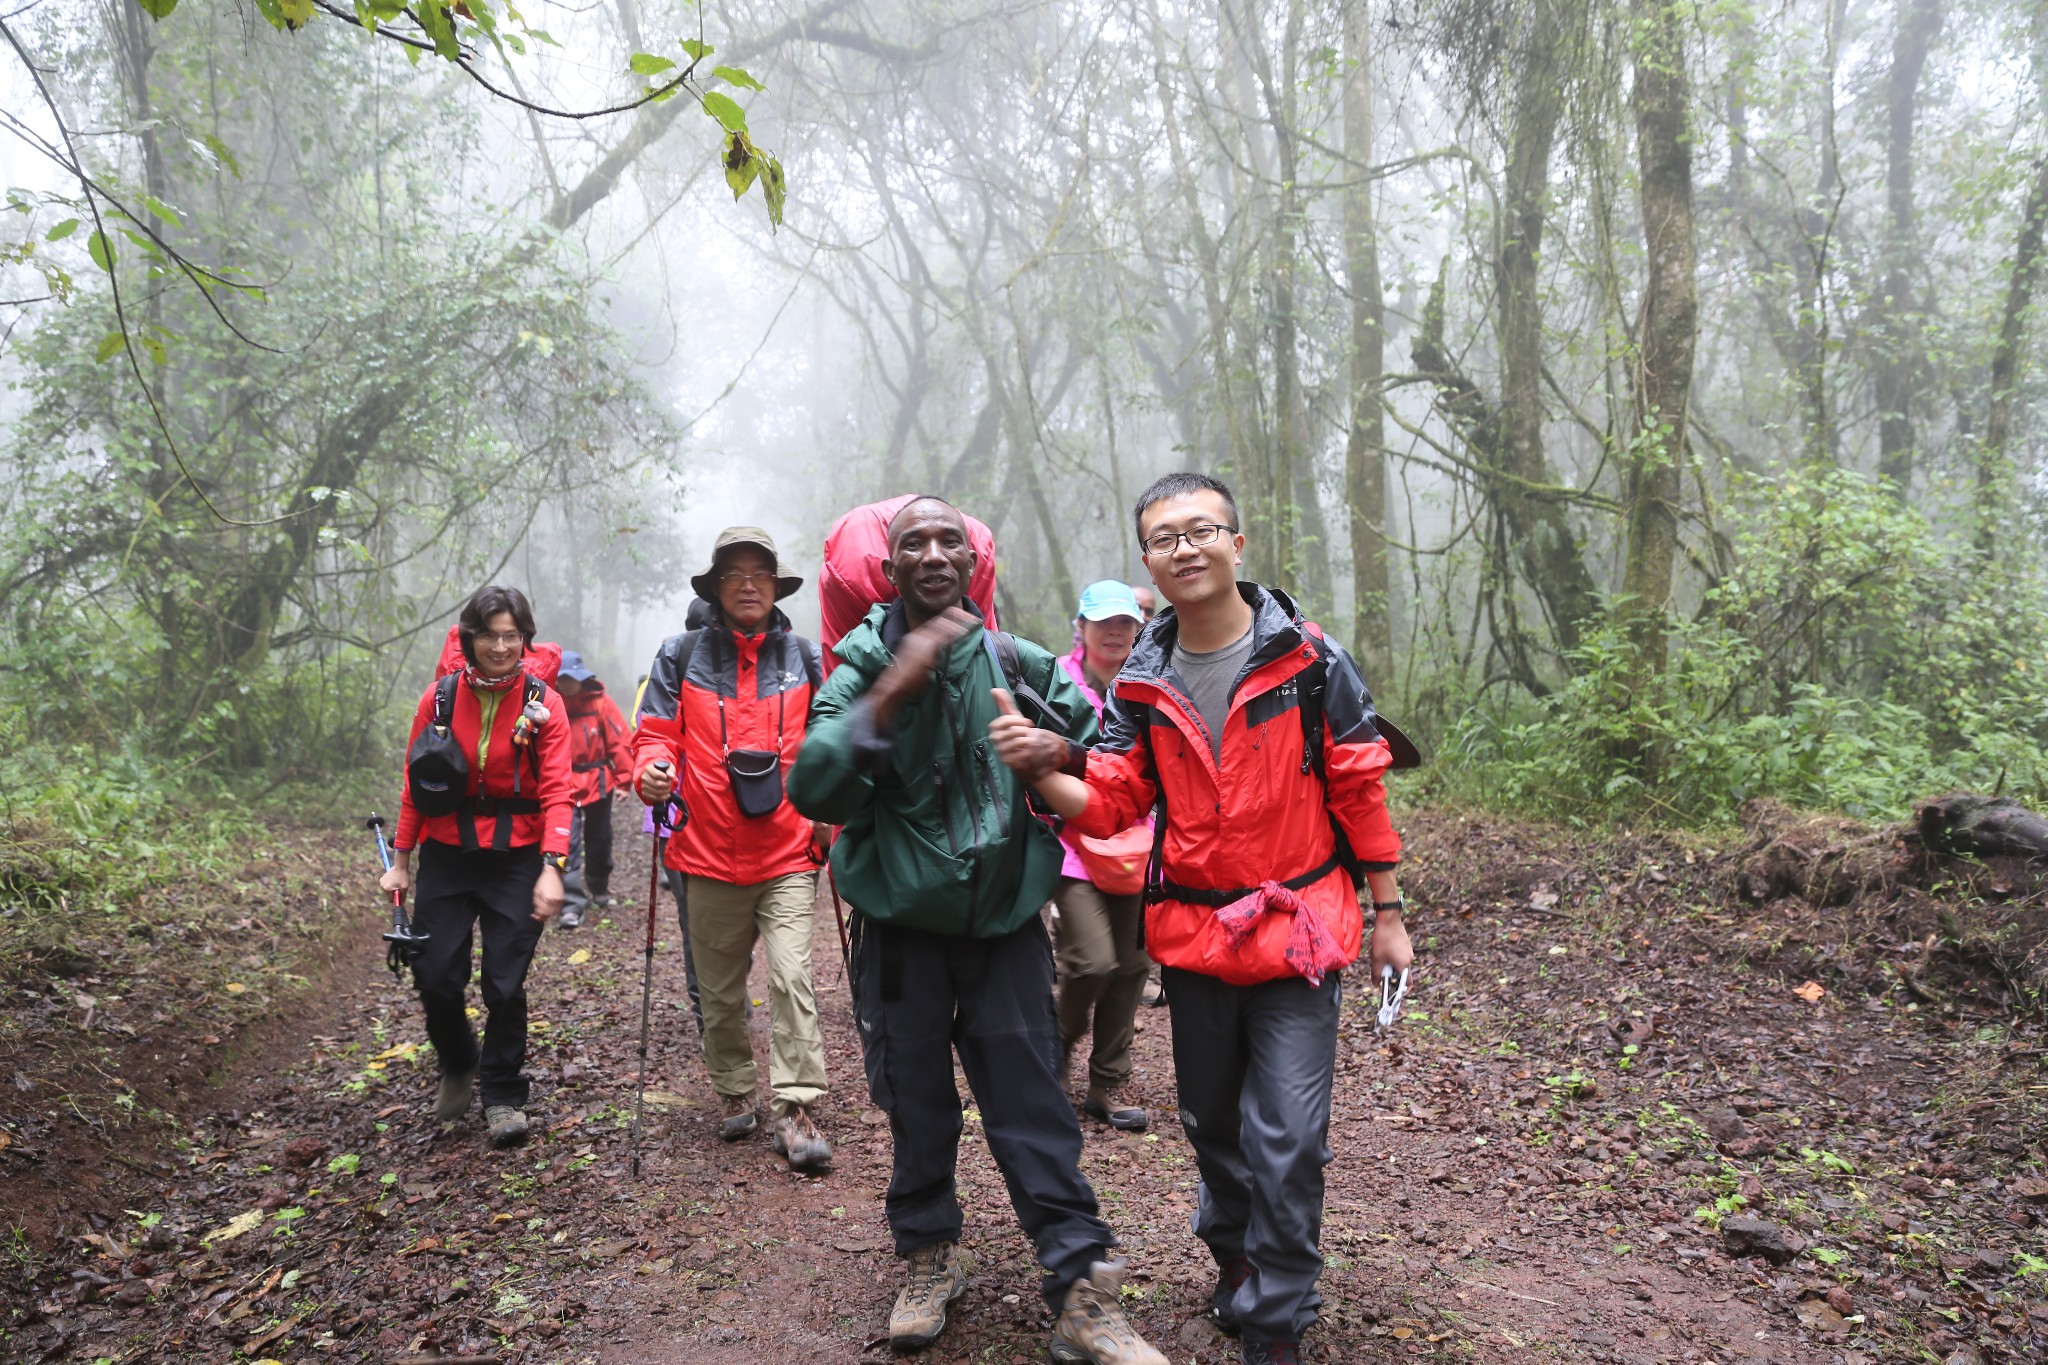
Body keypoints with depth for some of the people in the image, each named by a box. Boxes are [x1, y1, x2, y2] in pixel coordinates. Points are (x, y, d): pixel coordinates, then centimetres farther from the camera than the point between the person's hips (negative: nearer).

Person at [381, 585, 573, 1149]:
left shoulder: (543, 704, -5)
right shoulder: (441, 697, 0)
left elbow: (556, 793, -10)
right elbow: (415, 784, 6)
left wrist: (552, 867, -20)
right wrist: (400, 859, 6)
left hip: (516, 856, -2)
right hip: (447, 853, 2)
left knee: (505, 984, -1)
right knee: (435, 975, 0)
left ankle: (504, 1097, 18)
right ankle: (458, 1066, 31)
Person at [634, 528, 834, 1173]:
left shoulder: (805, 657, 5)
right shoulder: (682, 655, 3)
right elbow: (656, 732, 1)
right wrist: (652, 771, -21)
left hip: (788, 856, -1)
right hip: (709, 856, 1)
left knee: (791, 976, -13)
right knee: (720, 991, 13)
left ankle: (794, 1109, -6)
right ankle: (737, 1094, 31)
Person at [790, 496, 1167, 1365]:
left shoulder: (1016, 664, 0)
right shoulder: (863, 669, -4)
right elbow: (813, 790, -21)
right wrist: (892, 695, -29)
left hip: (1005, 919, 1)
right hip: (903, 925, 0)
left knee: (1032, 1103, -1)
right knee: (917, 1103, 10)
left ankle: (1084, 1295, 6)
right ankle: (930, 1260, 31)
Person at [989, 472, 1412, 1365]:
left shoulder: (1308, 661, -8)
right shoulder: (1141, 684, 1)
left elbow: (1360, 790, -3)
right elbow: (1108, 806, -1)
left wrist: (1387, 913, -1)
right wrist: (1040, 770, -21)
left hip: (1298, 930, -3)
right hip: (1192, 933, 4)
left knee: (1286, 1138, -5)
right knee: (1212, 1120, 19)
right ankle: (1233, 1252, 45)